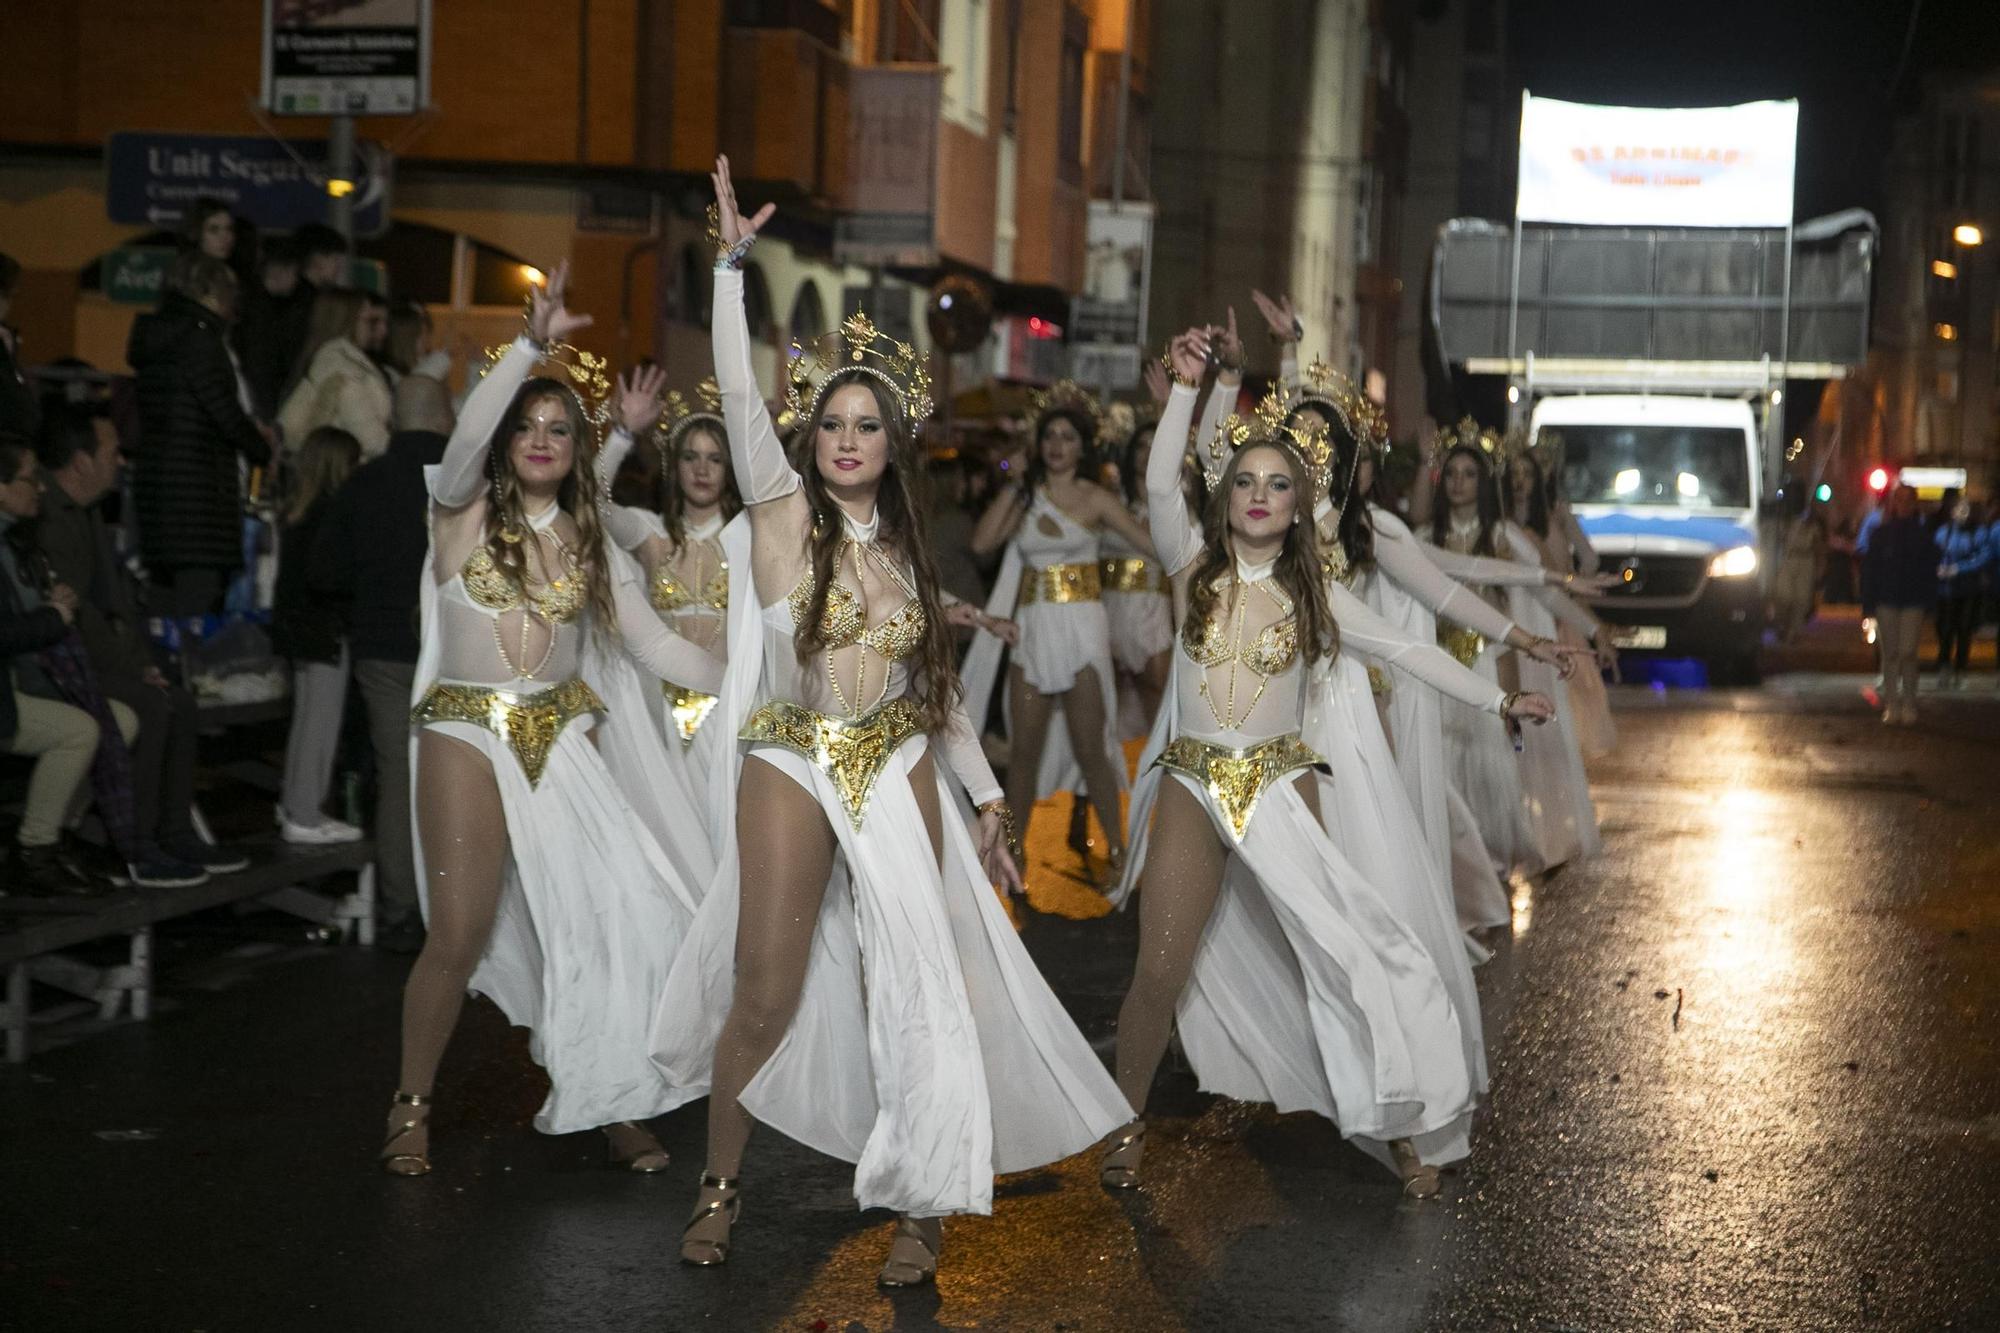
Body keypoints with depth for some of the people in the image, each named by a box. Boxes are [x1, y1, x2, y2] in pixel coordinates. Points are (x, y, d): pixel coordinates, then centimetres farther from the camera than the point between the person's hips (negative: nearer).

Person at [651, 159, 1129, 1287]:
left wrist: (988, 799, 12)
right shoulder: (783, 514, -2)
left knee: (909, 992, 2)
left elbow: (938, 685, 15)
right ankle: (723, 1183, 19)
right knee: (766, 996, -1)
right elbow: (739, 393, -14)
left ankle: (923, 1203, 14)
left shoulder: (906, 547, 10)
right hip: (792, 771, -3)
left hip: (899, 777, 3)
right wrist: (734, 263, -21)